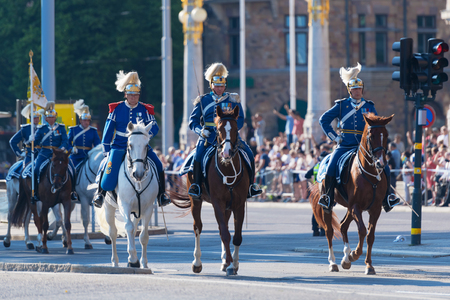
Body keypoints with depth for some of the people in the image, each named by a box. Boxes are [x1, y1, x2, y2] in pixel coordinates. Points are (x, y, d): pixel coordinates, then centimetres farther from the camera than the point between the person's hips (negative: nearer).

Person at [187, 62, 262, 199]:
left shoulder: (233, 100, 13)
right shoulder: (203, 101, 12)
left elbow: (240, 120, 7)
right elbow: (193, 120, 11)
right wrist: (200, 130, -10)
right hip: (209, 136, -1)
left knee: (249, 154, -15)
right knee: (198, 154, -29)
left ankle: (250, 186, -2)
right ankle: (196, 186, -17)